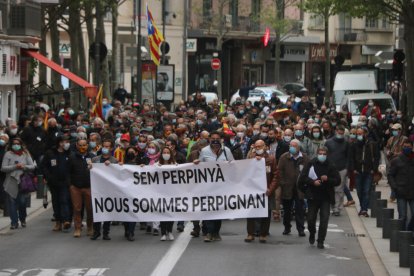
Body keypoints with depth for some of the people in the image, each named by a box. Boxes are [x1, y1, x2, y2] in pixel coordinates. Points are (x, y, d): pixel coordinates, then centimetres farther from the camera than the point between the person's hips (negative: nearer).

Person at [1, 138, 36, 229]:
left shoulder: (25, 154, 8)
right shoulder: (8, 154, 3)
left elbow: (32, 166, 6)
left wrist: (24, 166, -13)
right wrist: (15, 167, -14)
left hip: (23, 182, 1)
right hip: (11, 183, -1)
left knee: (23, 202, -2)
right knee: (12, 203, -2)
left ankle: (23, 219, 21)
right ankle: (14, 222, 5)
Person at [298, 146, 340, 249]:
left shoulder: (330, 166, 1)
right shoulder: (311, 164, -1)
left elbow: (337, 181, 2)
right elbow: (302, 178, -3)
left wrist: (328, 179, -15)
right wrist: (313, 182, -17)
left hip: (326, 198, 0)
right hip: (313, 196, 0)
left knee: (324, 220, -5)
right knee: (311, 218, 5)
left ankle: (320, 241, 3)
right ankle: (312, 234, 35)